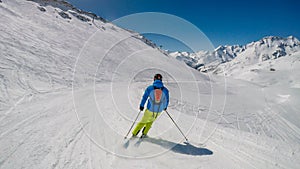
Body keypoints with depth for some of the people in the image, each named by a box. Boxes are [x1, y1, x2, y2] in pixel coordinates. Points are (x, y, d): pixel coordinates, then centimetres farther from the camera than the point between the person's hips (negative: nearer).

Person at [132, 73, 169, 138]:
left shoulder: (150, 88, -9)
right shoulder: (165, 90, -5)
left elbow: (144, 97, -3)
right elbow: (167, 100, 6)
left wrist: (141, 106, 11)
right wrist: (165, 106, 25)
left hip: (150, 109, -1)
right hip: (159, 111, 1)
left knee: (143, 121, 21)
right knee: (150, 121, 28)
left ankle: (134, 133, 27)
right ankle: (144, 134, 29)